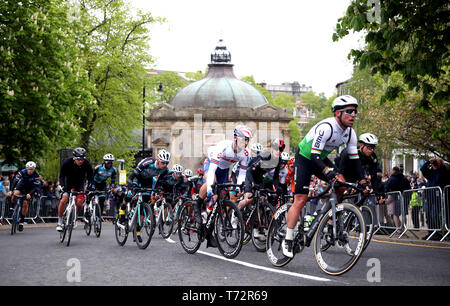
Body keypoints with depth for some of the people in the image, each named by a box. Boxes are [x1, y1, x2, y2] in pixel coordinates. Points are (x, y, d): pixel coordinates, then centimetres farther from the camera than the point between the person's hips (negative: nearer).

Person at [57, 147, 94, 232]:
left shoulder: (87, 164, -26)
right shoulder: (67, 162, -27)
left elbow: (90, 177, -18)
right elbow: (61, 176, -21)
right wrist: (63, 186, -37)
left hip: (80, 182, 1)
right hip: (69, 181, -1)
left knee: (79, 203, -15)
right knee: (64, 200, -19)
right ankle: (60, 222, -6)